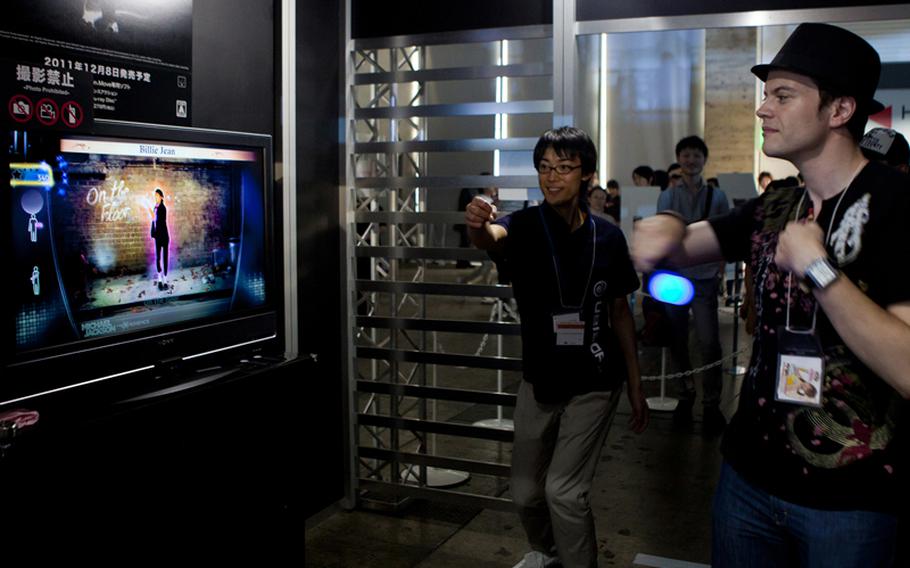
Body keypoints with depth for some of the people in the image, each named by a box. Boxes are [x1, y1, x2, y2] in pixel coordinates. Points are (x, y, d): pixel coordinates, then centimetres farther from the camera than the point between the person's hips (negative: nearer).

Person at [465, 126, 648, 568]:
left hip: (593, 382, -1)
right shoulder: (526, 226, -9)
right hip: (539, 379, 2)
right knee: (525, 491, 14)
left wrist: (635, 386, 5)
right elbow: (492, 237, -33)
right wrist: (477, 225, -58)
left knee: (564, 489, -9)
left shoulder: (608, 237, -4)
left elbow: (619, 311, 4)